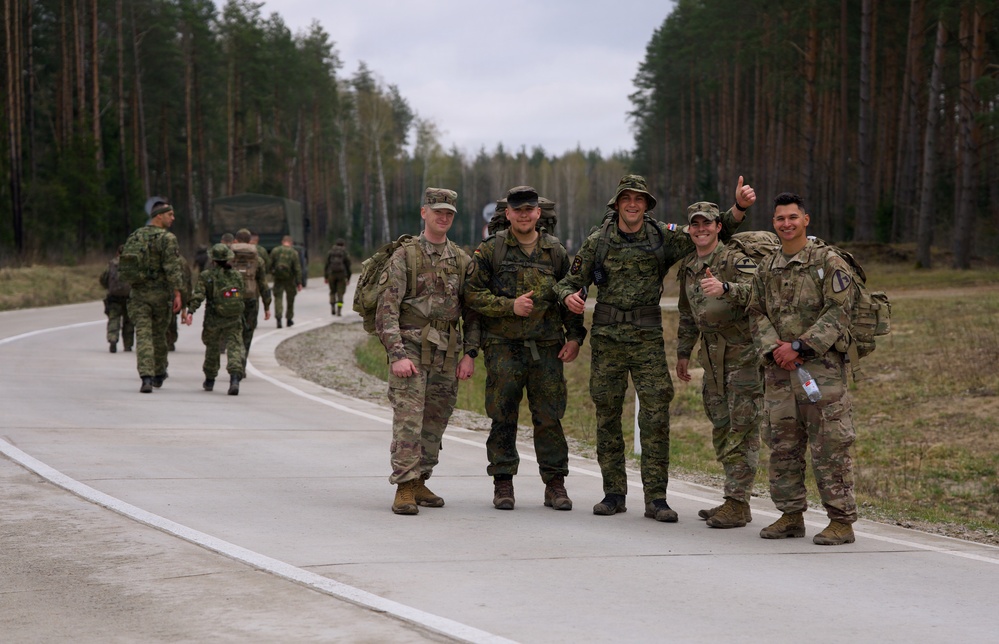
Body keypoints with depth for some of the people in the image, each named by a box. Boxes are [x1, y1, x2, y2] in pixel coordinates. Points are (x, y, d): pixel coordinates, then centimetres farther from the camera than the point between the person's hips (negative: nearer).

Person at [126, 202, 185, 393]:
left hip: (138, 293, 3)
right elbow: (173, 268, -18)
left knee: (143, 335, -3)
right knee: (159, 334, 14)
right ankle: (159, 374, 30)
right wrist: (177, 293, -17)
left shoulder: (135, 236, 8)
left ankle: (146, 377, -17)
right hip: (160, 293, -3)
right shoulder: (167, 239, -10)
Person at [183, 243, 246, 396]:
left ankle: (209, 380, 31)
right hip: (234, 320, 0)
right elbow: (241, 295, 8)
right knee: (234, 347, -7)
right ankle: (235, 378, -29)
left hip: (213, 319, 0)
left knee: (212, 348, 17)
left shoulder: (206, 276, -4)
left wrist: (190, 311, -22)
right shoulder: (236, 275, 3)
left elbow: (198, 295, -15)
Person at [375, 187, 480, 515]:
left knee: (436, 420, 8)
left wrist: (470, 354, 4)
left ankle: (419, 482, 18)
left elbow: (472, 311, 15)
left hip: (447, 352, 5)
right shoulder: (405, 256, -2)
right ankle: (404, 488, -13)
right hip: (411, 347, -5)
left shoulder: (462, 260, 11)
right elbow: (386, 309, -7)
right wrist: (397, 355, -17)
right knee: (408, 417, -12)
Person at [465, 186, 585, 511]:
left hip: (547, 348, 2)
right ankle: (503, 483, 10)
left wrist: (575, 336, 4)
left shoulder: (555, 251, 10)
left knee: (549, 417, 2)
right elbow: (473, 293, -2)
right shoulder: (490, 250, 2)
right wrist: (511, 306, -12)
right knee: (503, 417, 0)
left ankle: (555, 484, 10)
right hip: (503, 347, -2)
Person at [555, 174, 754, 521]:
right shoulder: (598, 241, 2)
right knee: (607, 415, 6)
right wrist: (569, 296, -13)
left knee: (656, 415, -8)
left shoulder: (663, 236, 1)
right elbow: (571, 280, 9)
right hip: (607, 336, 1)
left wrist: (738, 208, -10)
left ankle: (656, 498, -5)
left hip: (647, 337, -1)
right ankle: (614, 493, 17)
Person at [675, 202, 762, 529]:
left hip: (743, 351, -8)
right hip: (712, 354, 8)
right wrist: (683, 353, 24)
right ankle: (734, 498, 17)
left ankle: (738, 504, -9)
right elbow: (687, 315, 24)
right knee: (720, 427, 10)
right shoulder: (687, 267, 14)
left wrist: (724, 288, -45)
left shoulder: (736, 259, -10)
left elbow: (755, 290, -29)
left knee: (742, 428, -8)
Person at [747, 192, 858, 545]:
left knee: (829, 446, -7)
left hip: (821, 367, -6)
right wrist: (774, 348, -6)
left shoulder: (829, 261, -3)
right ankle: (791, 516, 19)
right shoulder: (767, 268, 15)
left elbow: (838, 313, -10)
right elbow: (757, 313, 13)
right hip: (778, 370, 6)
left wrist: (800, 347, -15)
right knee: (782, 445, 9)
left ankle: (841, 520, -3)